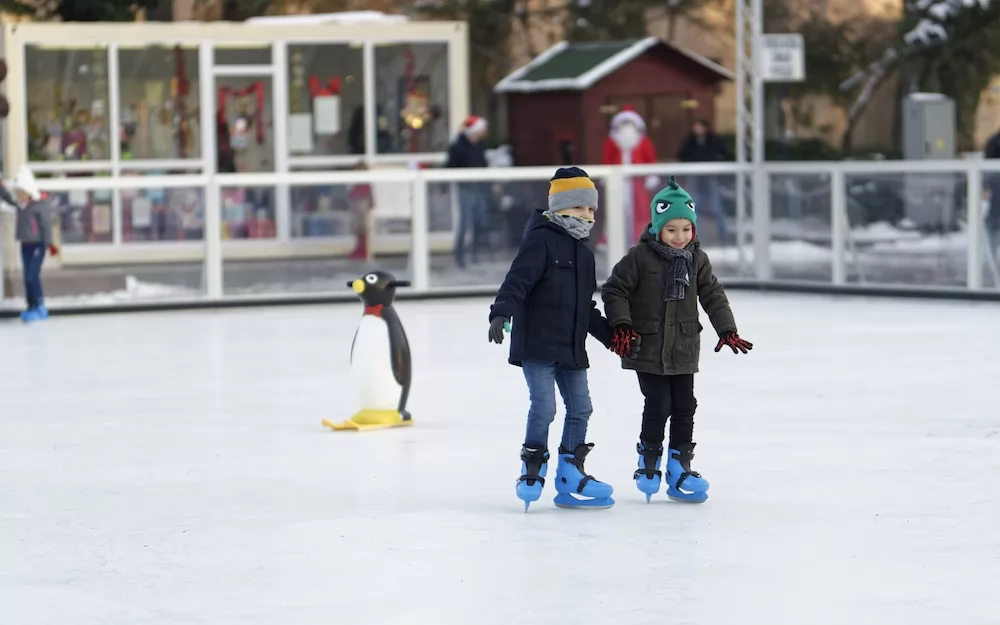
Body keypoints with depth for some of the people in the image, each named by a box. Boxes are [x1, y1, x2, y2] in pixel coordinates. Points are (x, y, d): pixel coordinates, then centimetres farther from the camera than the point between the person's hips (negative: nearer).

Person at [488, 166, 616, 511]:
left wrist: (611, 336, 26)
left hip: (571, 347, 8)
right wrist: (501, 313, -35)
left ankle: (570, 476, 16)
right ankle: (532, 472, 2)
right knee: (543, 407, -12)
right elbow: (517, 280, -21)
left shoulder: (583, 253, 17)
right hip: (536, 343, -8)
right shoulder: (541, 241, -9)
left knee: (580, 407, 8)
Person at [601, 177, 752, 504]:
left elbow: (713, 296, 9)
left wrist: (727, 330, 0)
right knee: (658, 406, -7)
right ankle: (648, 464, 12)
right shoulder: (640, 257, -9)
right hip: (647, 348, -4)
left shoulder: (697, 259, 4)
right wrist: (621, 325, -15)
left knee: (684, 408, 6)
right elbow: (614, 290, -6)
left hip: (684, 350, 4)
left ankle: (679, 469, 15)